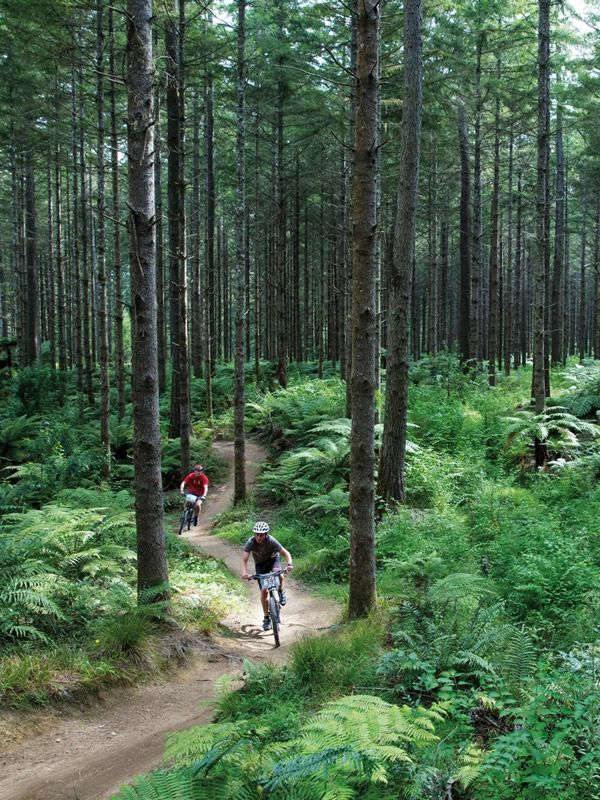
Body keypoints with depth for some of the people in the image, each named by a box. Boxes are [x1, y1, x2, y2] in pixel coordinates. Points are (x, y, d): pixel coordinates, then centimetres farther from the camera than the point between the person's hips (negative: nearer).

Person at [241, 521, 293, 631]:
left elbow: (285, 553, -29)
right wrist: (244, 573, -51)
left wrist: (289, 564, -48)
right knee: (263, 591, -8)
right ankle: (266, 618, 8)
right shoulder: (251, 542, -28)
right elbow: (244, 559, -33)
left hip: (273, 559, -1)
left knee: (278, 573, -35)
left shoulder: (271, 541, -30)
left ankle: (281, 592, -4)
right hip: (260, 564, 1)